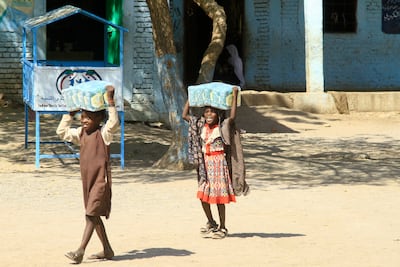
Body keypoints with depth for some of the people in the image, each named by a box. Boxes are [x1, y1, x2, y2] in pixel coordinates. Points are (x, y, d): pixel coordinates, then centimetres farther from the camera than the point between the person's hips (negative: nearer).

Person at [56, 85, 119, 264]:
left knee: (91, 214, -11)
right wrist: (69, 113, 9)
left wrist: (110, 102, -28)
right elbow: (62, 132, 14)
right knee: (93, 215, 12)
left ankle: (80, 251, -15)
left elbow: (114, 123, -28)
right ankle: (107, 250, 21)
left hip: (101, 179, -8)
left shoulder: (103, 133, -10)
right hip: (87, 179, 8)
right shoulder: (81, 133, 10)